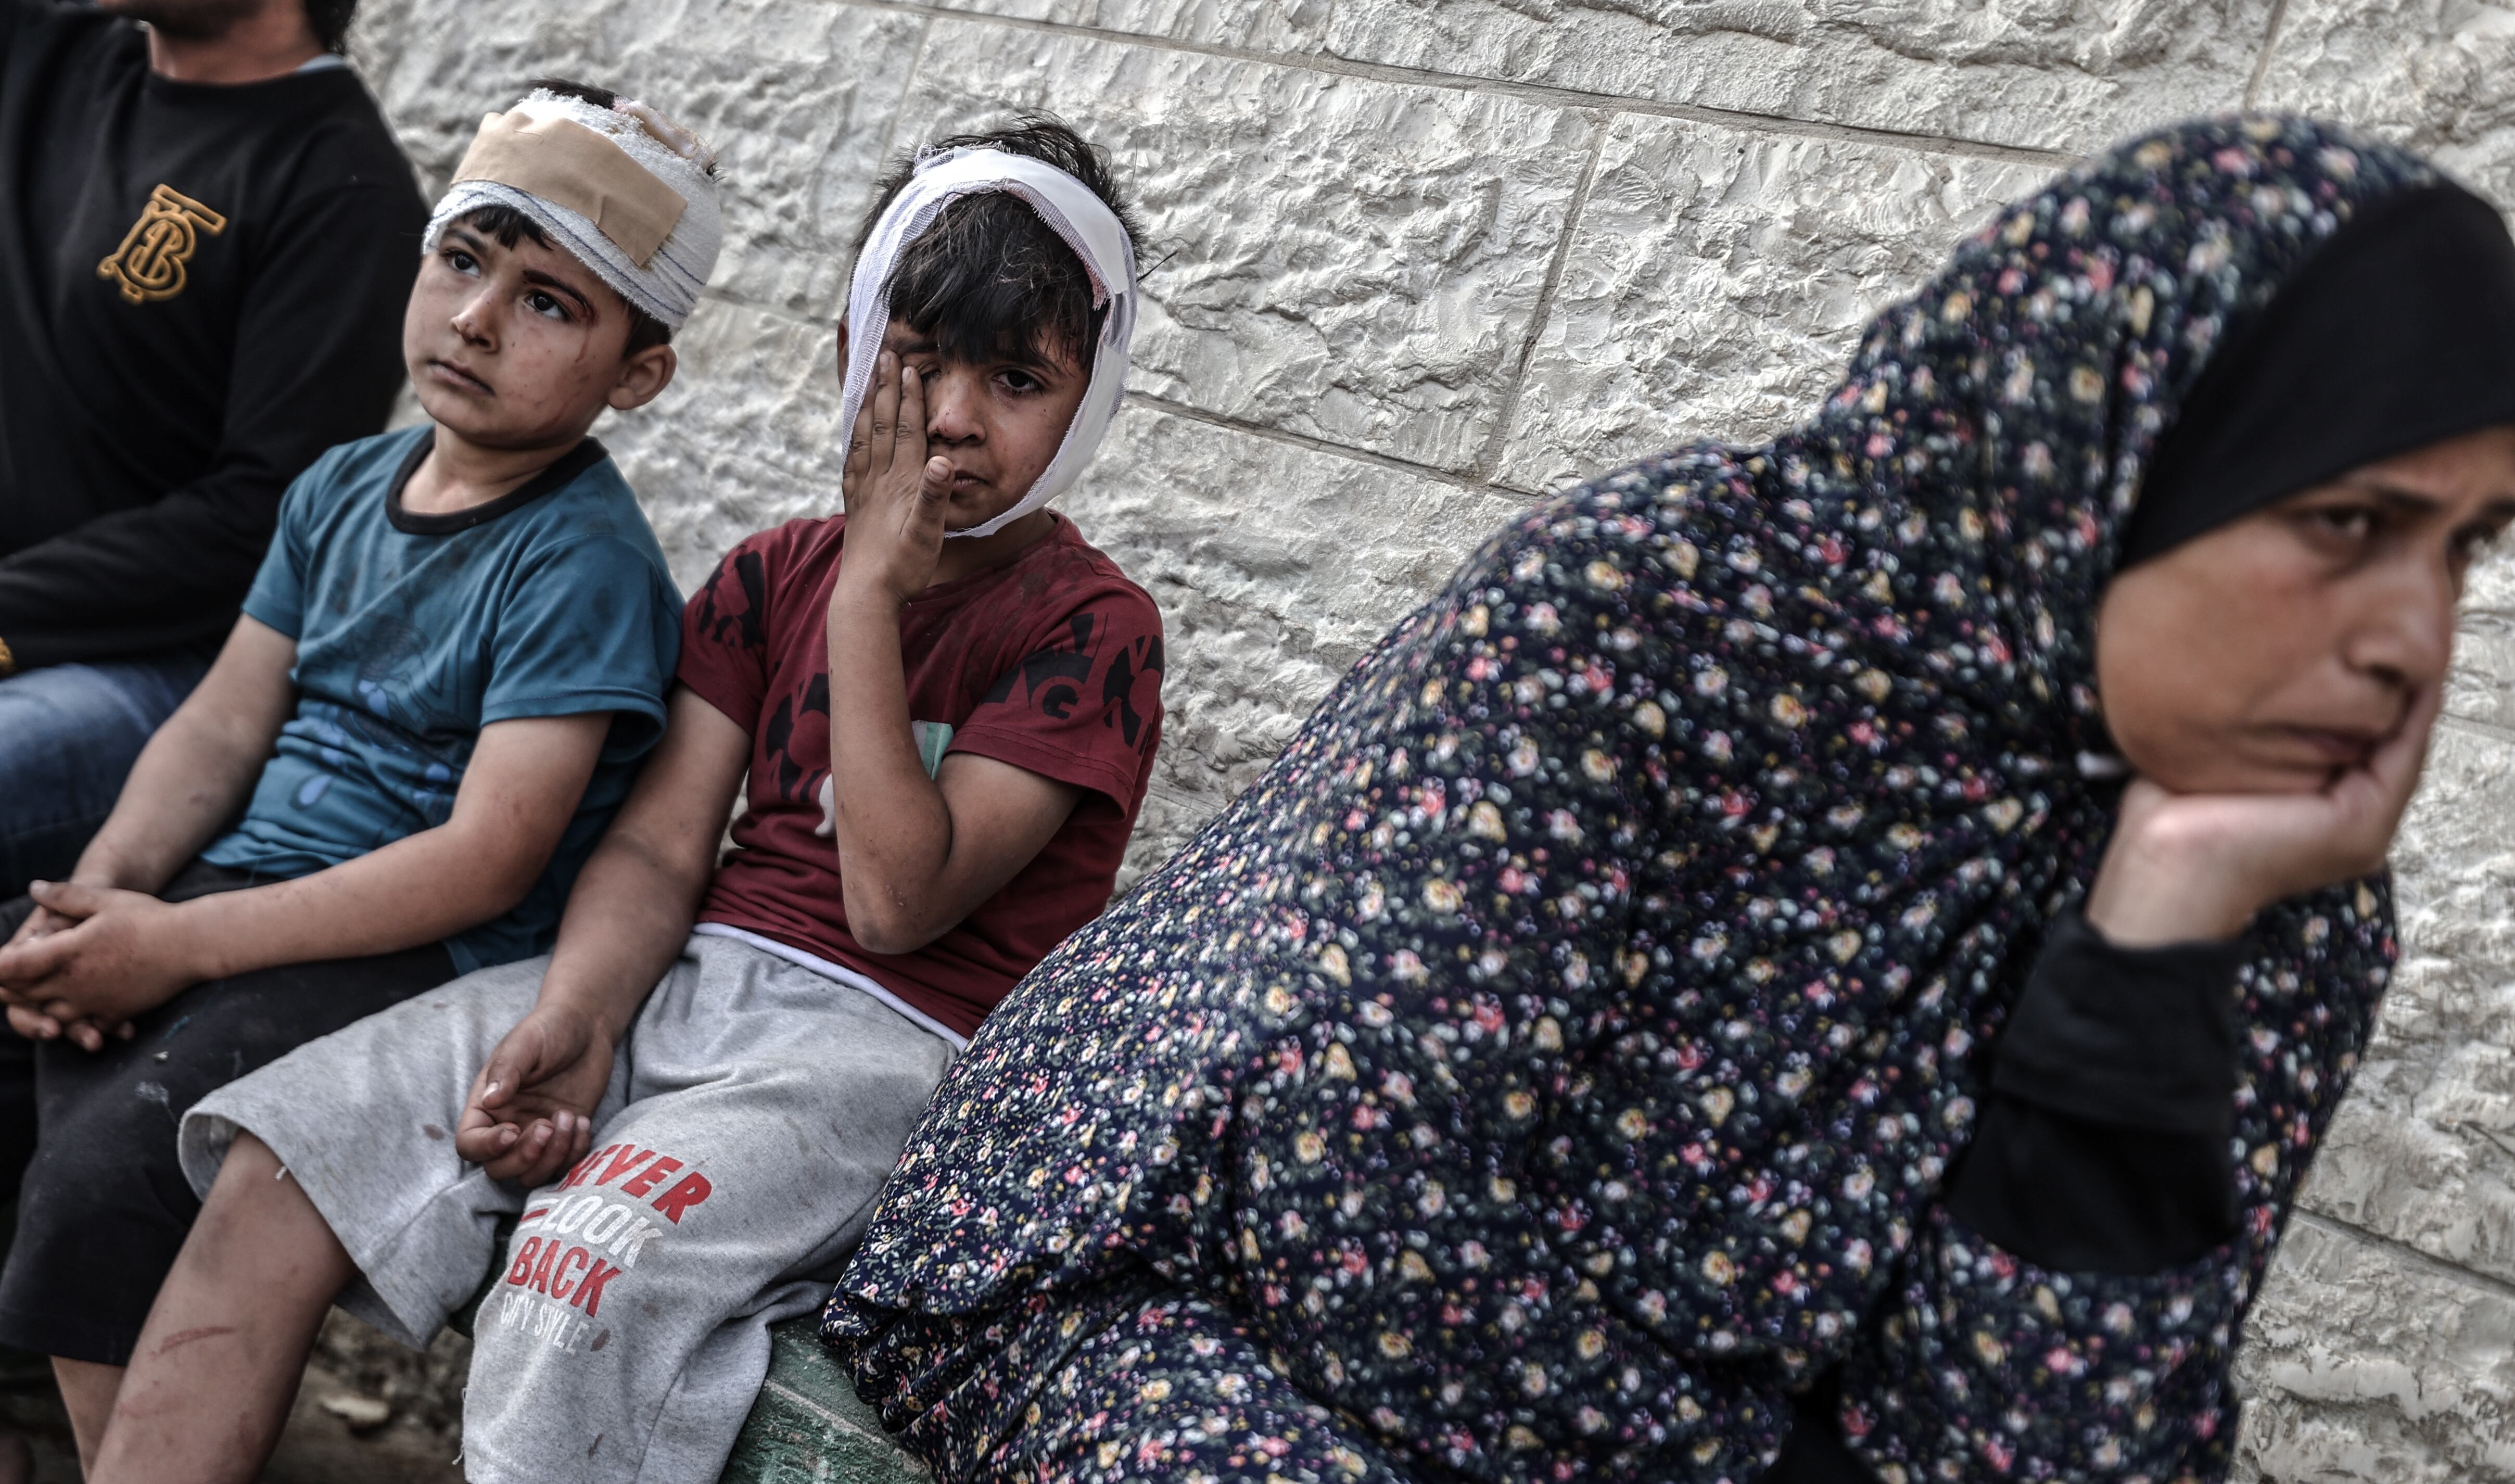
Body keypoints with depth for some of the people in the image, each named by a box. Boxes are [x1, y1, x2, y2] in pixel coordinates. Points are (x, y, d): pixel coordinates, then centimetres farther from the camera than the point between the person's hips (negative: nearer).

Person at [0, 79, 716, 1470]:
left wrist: (178, 945, -19)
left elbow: (487, 861, -19)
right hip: (233, 879, 8)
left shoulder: (584, 565, -13)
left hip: (417, 954, -8)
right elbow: (224, 725, 11)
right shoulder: (341, 490, 12)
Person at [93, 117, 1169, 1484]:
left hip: (882, 1039, -5)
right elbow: (660, 845, 5)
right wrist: (573, 1019, -15)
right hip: (683, 974, 6)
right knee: (273, 1170, -12)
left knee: (594, 1256, -33)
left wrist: (868, 584, -11)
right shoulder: (774, 572, 14)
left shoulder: (1090, 625, -3)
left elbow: (896, 896, -13)